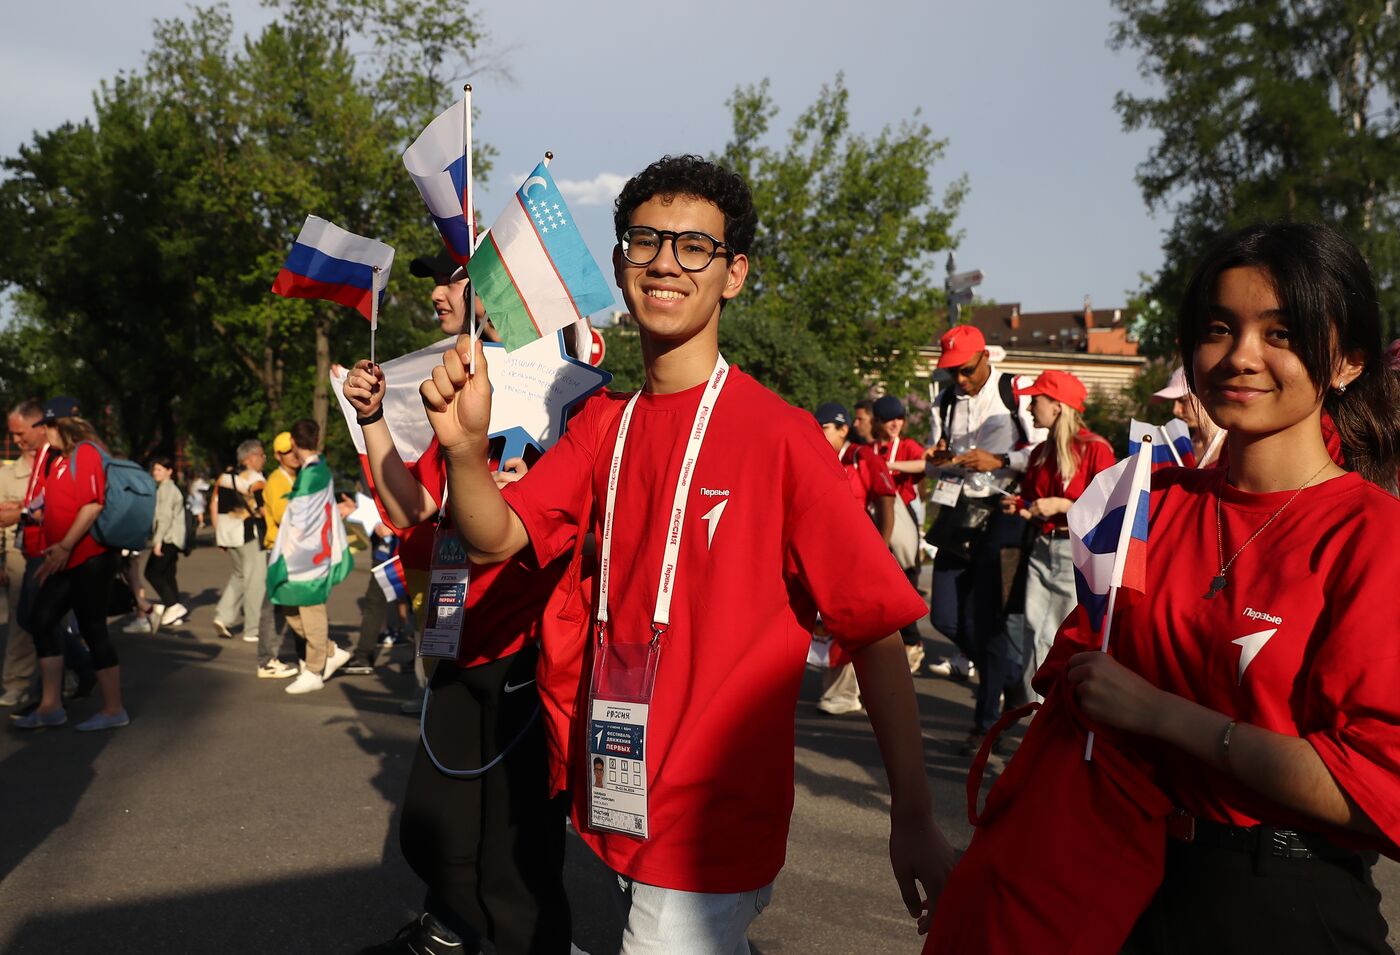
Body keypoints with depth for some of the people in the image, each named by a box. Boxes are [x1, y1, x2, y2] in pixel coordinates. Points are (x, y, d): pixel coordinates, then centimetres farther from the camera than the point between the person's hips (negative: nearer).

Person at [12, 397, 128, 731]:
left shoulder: (85, 453, -12)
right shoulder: (63, 459, 17)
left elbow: (93, 505, -21)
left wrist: (64, 547, -22)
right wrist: (53, 556, 23)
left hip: (89, 559, -10)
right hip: (68, 561, 10)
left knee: (92, 629, -4)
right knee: (41, 620, 10)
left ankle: (113, 710, 5)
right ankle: (50, 706, 16)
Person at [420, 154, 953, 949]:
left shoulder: (779, 435, -16)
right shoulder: (603, 423, 4)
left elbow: (875, 628, -15)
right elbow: (496, 537, -5)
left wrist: (915, 819, -17)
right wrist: (466, 445, -25)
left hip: (715, 830, -6)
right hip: (624, 811, 6)